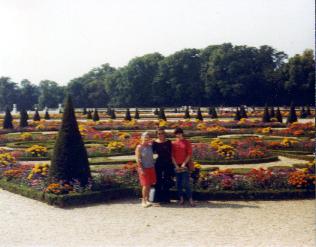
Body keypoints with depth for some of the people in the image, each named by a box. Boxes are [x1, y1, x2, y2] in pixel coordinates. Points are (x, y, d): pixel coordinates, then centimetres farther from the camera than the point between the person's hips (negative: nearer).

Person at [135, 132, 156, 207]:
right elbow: (138, 159, -10)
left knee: (149, 185, 5)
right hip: (144, 168, -5)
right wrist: (141, 169, -16)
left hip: (151, 168, 5)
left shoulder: (150, 146, 10)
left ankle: (147, 199, 13)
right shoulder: (139, 147, -6)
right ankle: (144, 201, 1)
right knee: (145, 185, -7)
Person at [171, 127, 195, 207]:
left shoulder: (187, 143, 2)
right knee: (178, 183, 6)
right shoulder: (173, 144, 8)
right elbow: (172, 155, 4)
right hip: (177, 166, 3)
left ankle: (190, 199, -6)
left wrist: (184, 164, -9)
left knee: (186, 183, -8)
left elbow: (189, 154, -3)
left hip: (185, 166, -3)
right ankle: (181, 198, 14)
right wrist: (176, 166, -6)